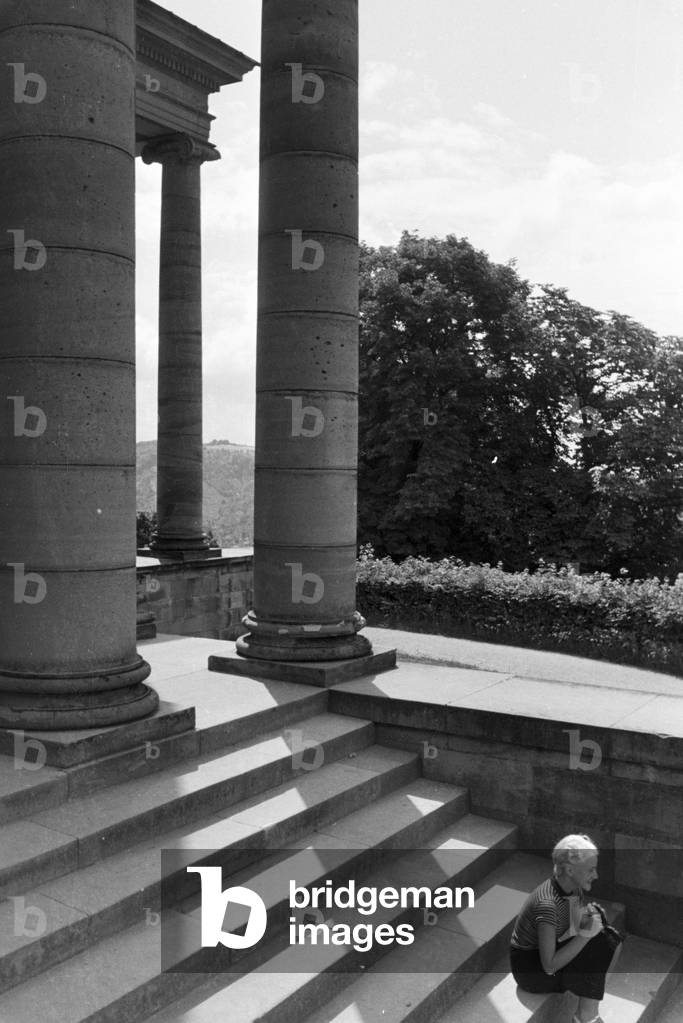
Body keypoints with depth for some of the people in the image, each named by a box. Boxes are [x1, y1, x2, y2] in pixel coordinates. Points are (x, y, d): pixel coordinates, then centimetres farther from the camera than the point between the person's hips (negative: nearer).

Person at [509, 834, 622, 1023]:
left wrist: (592, 914, -16)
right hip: (530, 970, -8)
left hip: (550, 952, 8)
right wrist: (585, 934, -32)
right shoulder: (547, 903, -33)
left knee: (611, 942, -10)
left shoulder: (576, 889, -8)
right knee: (596, 947, -26)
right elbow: (549, 966, -31)